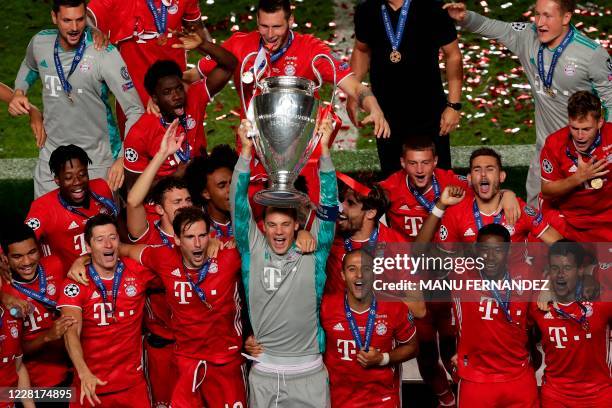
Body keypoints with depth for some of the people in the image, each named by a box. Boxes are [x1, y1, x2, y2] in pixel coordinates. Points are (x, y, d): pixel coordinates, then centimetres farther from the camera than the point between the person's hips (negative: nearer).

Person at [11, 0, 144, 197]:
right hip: (51, 156, 4)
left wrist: (123, 158, -30)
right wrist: (19, 92, 2)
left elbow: (135, 110, -20)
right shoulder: (39, 43, -5)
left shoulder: (104, 54, -21)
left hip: (97, 159, -4)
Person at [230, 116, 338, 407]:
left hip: (309, 372, -1)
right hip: (263, 372, 1)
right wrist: (246, 150, -18)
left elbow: (328, 205, -9)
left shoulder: (312, 251, -2)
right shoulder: (253, 250, 0)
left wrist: (324, 150, -18)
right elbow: (239, 203, -7)